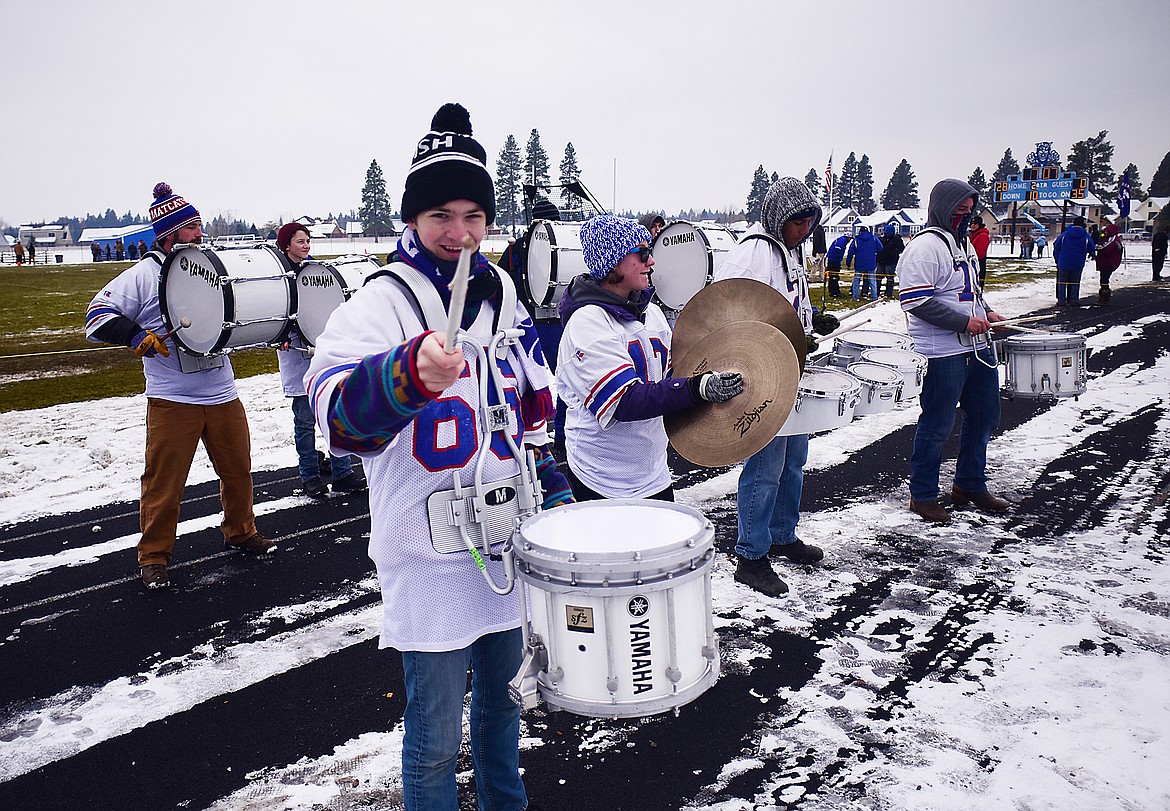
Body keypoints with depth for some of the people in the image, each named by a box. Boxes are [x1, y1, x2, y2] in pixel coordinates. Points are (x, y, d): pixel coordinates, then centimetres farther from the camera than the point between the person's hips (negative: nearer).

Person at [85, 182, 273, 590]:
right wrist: (135, 335, -19)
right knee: (164, 481, 0)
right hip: (172, 401, -4)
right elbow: (99, 314, -5)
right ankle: (154, 556, 16)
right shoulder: (143, 274, -4)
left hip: (223, 395, 5)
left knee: (237, 468, 12)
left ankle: (240, 532, 33)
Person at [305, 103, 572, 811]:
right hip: (430, 558, -6)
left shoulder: (502, 296, 6)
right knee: (437, 739, 6)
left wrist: (557, 491, 13)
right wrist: (411, 372, -52)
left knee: (502, 698, 24)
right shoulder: (381, 302, -14)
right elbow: (338, 404, -33)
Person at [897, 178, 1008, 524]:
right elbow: (915, 301, -22)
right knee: (937, 427, -1)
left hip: (978, 347, 10)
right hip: (943, 355, -10)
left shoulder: (963, 243, 17)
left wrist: (986, 312, 10)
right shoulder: (924, 247, -14)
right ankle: (923, 496, 14)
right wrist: (965, 321, -21)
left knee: (984, 416, 17)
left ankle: (970, 485, 34)